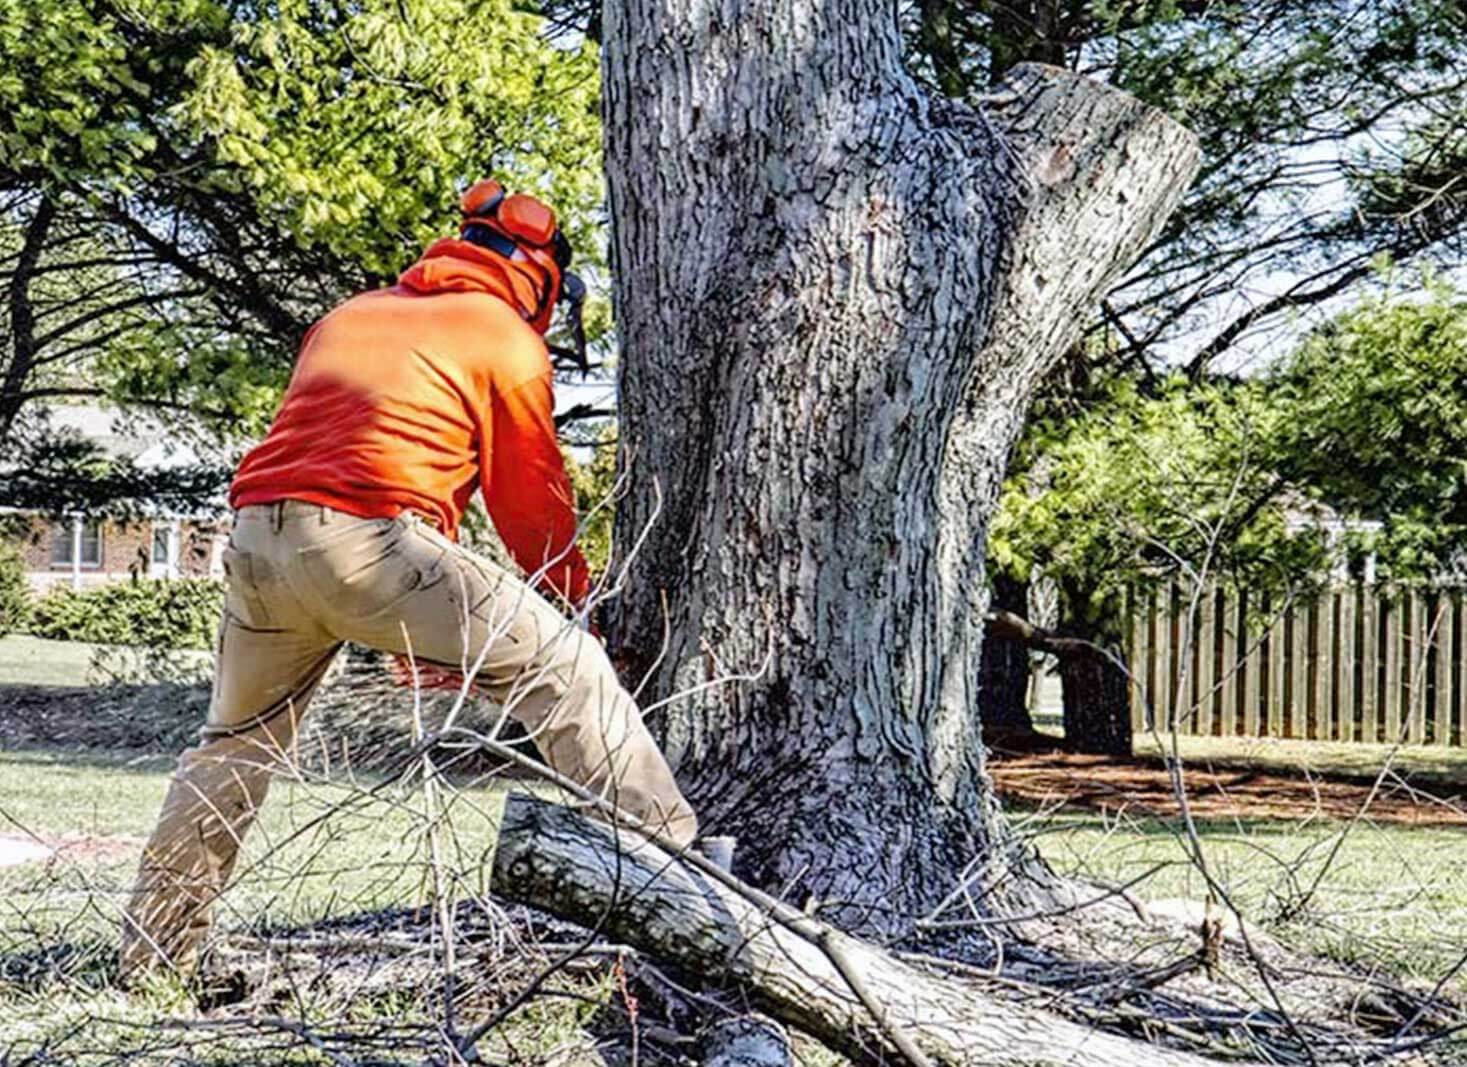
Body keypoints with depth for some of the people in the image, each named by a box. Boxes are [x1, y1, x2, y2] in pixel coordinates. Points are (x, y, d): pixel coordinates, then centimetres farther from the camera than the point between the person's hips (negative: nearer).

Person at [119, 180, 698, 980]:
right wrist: (577, 597, 29)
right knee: (563, 669, 1)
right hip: (369, 536, -6)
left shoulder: (348, 316, 30)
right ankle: (672, 860, -5)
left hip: (256, 532, 7)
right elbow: (531, 497, 12)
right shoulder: (508, 340, 11)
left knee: (236, 739, 25)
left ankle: (153, 946, 29)